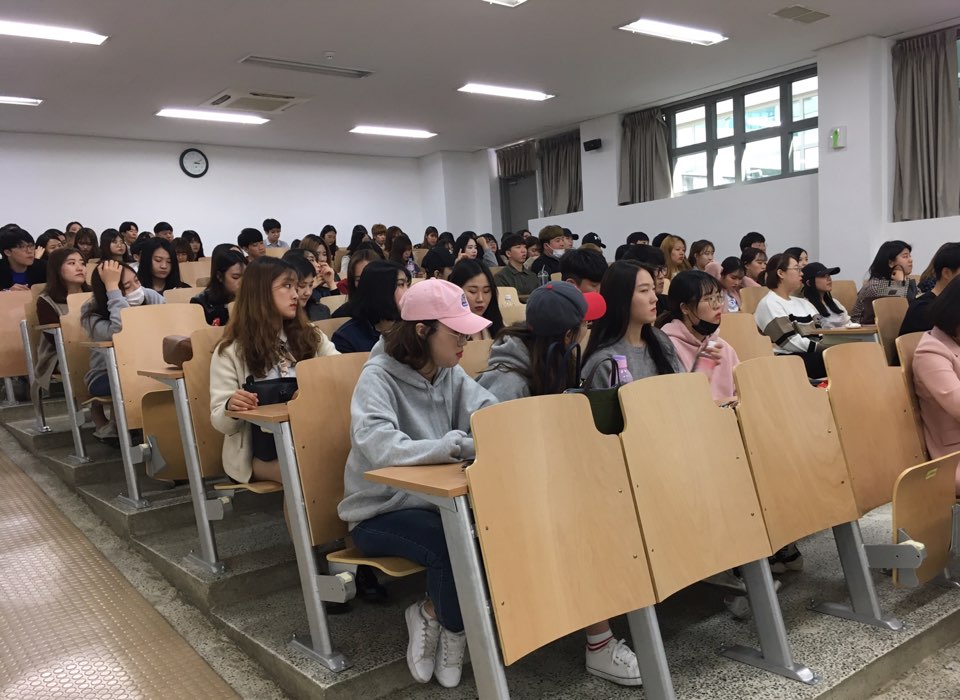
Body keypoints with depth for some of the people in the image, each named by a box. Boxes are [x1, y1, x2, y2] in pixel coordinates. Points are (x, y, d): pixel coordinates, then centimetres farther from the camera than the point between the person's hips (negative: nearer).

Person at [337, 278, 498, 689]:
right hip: (379, 514, -6)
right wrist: (462, 445, -44)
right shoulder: (378, 378, -18)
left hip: (433, 501, 6)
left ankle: (433, 616, 3)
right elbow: (379, 447, -36)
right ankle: (451, 629, 2)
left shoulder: (451, 374, 3)